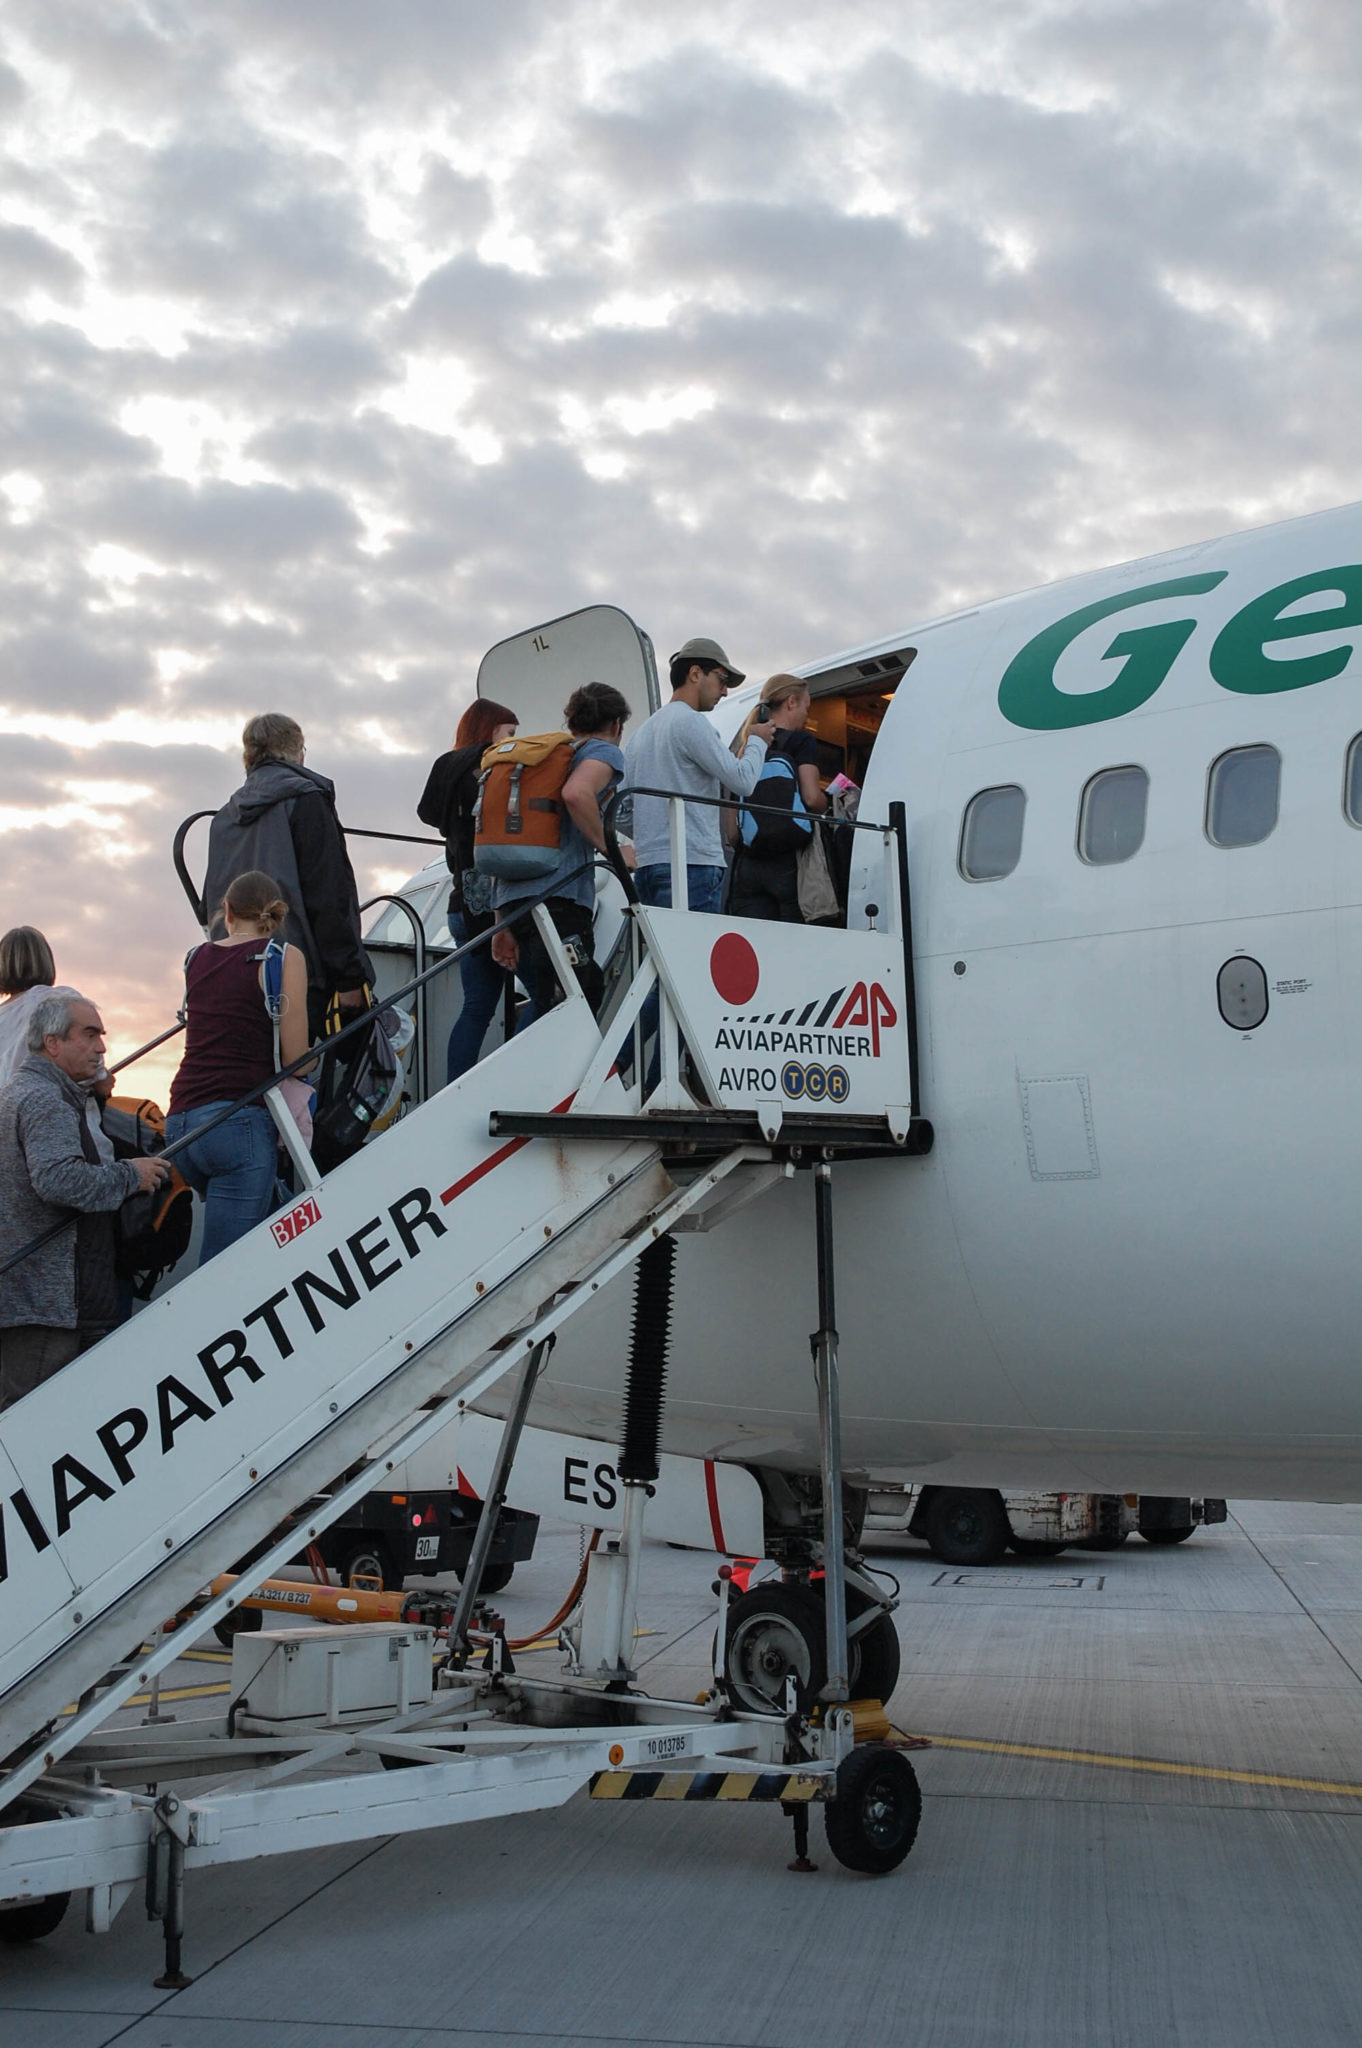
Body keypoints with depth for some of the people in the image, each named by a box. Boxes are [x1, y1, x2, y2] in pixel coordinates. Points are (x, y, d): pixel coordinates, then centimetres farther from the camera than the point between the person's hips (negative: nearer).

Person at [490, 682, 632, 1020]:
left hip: (512, 898, 8)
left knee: (544, 1002, 18)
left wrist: (503, 923, 28)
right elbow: (576, 794, -18)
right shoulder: (604, 751, 7)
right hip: (558, 898, -8)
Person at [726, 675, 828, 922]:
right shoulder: (801, 741, 1)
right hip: (789, 863, -5)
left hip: (748, 865, 5)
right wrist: (825, 805, 9)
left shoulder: (746, 747, 15)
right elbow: (811, 797, -10)